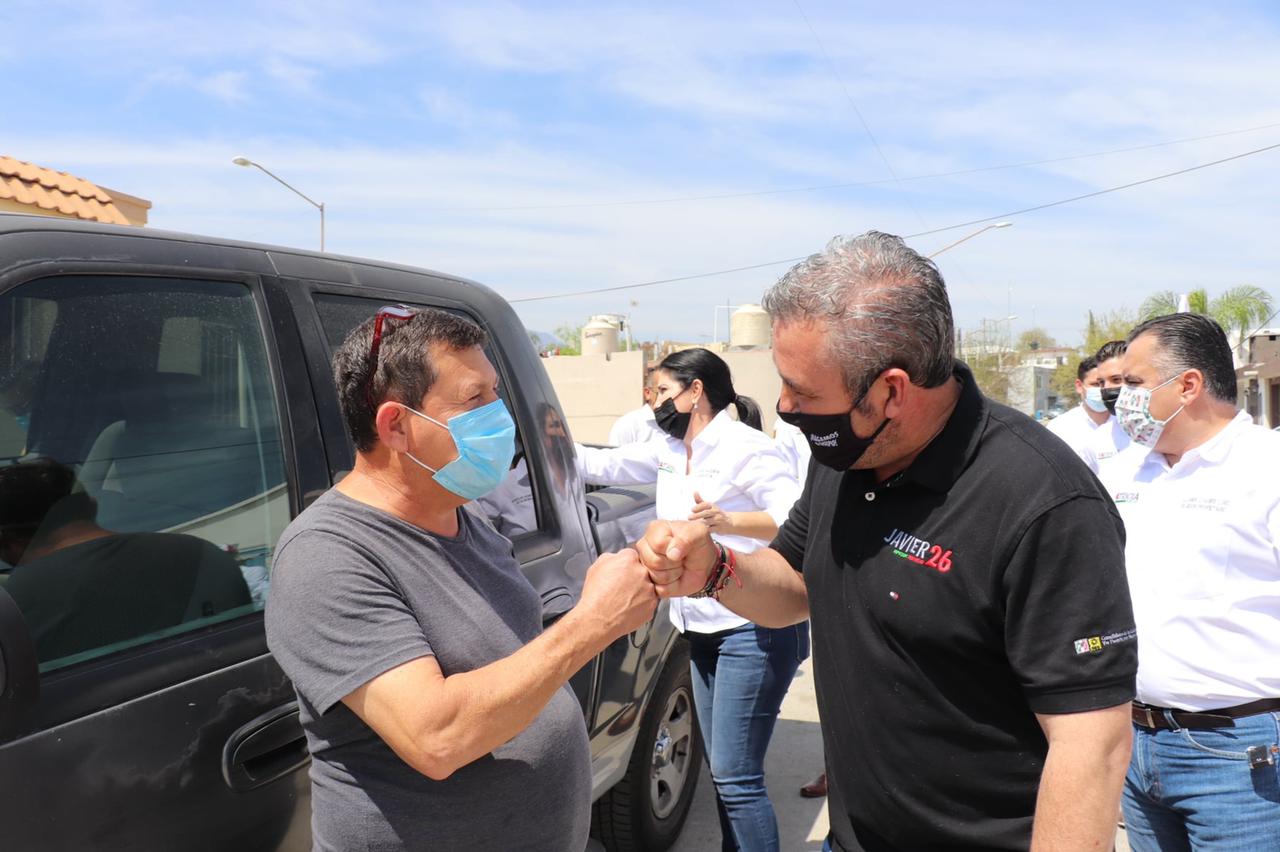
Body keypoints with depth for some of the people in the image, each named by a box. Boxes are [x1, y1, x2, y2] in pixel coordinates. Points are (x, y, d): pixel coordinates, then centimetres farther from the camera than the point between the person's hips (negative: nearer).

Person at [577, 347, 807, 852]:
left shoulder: (745, 447, -14)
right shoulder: (668, 451, 12)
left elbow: (799, 520, -23)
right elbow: (602, 466, 16)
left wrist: (728, 520, -36)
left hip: (754, 631, -9)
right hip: (704, 630, 9)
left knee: (735, 776, -6)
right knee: (723, 770, 16)